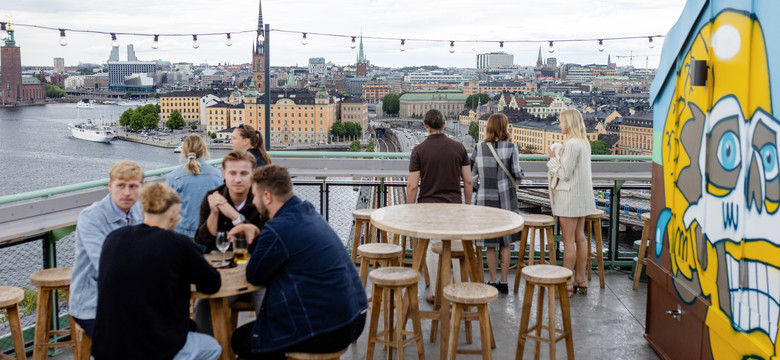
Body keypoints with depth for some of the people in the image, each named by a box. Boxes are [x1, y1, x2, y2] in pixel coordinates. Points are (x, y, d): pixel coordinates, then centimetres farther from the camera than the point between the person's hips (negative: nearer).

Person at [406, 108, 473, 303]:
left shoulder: (419, 150, -8)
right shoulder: (458, 147, -1)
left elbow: (412, 186, -9)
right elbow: (468, 181, 0)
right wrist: (467, 205, 13)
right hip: (454, 206, 2)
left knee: (432, 250, 7)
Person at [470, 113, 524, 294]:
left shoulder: (479, 148, -3)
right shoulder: (511, 147, -7)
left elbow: (471, 176, 1)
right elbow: (517, 174, -9)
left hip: (485, 199, 0)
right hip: (505, 200, 0)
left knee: (490, 245, 9)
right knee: (505, 243, 11)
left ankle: (492, 281, 15)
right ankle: (503, 281, 15)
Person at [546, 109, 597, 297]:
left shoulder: (571, 144, -19)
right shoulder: (584, 143, 12)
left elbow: (565, 174, -18)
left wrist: (553, 159, -6)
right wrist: (557, 158, 14)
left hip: (569, 196, -10)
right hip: (582, 196, 10)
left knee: (568, 240, -4)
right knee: (580, 238, 12)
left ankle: (567, 284, 1)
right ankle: (580, 281, 19)